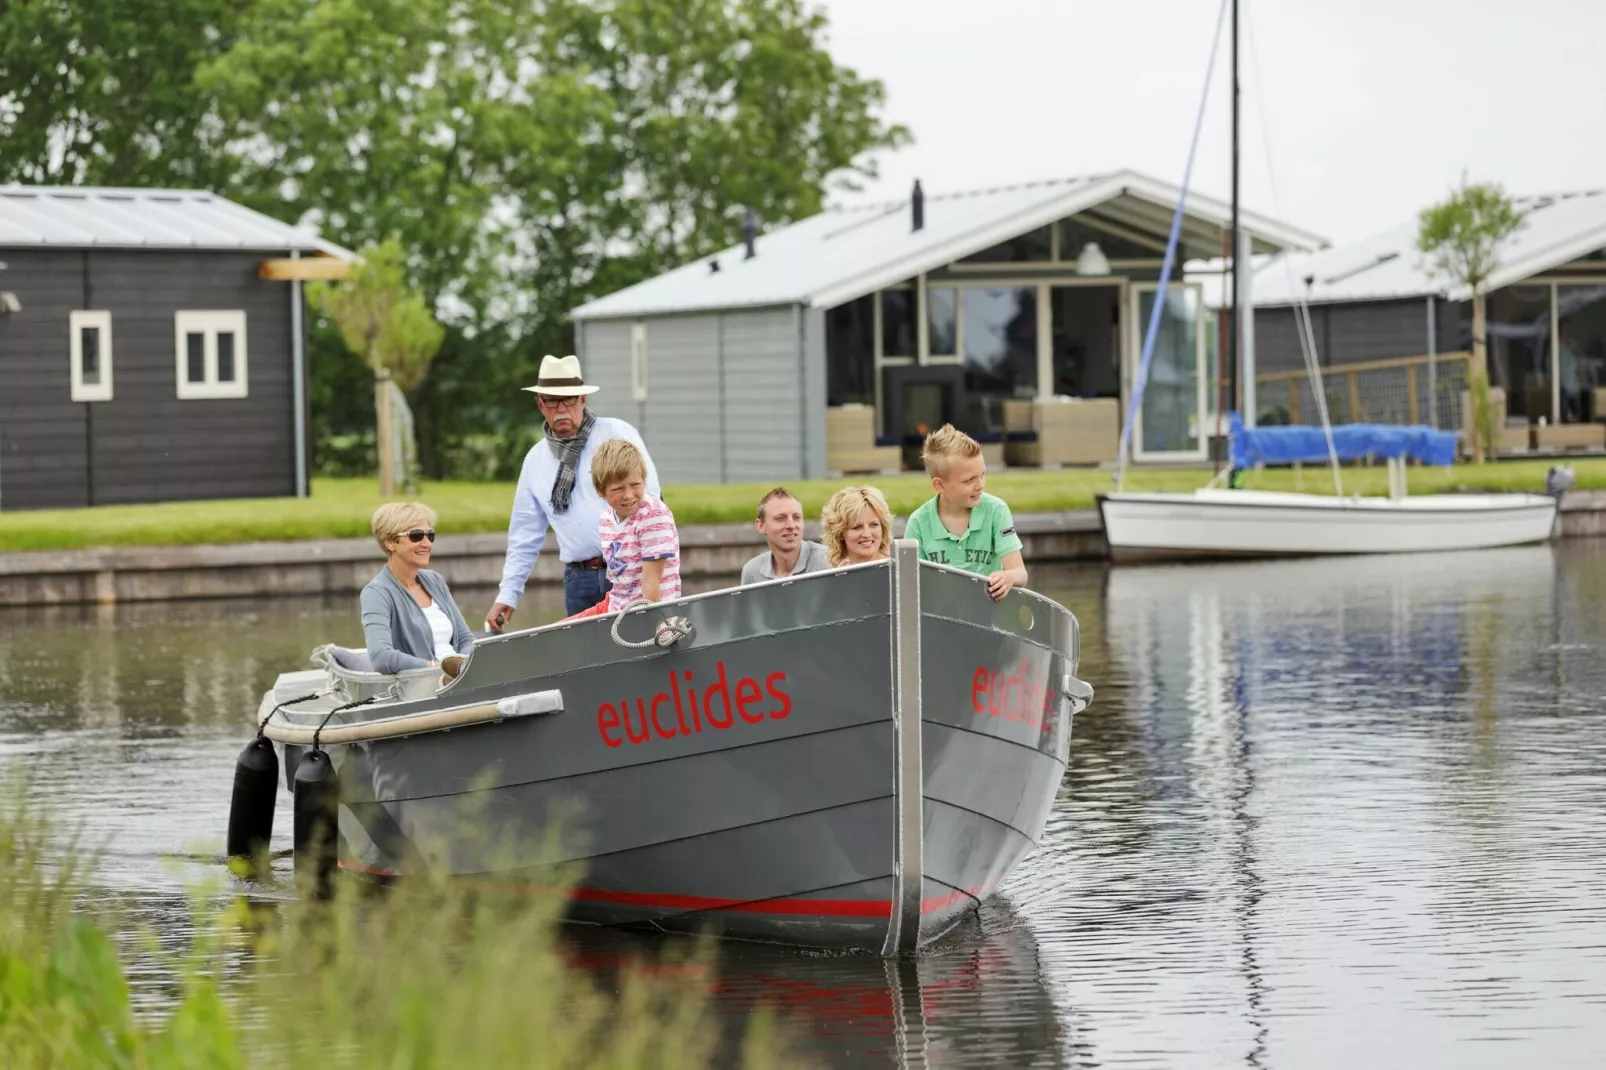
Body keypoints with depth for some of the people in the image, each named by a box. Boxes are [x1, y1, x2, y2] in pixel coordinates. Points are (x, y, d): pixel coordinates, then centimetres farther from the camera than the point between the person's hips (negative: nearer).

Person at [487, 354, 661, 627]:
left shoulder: (617, 435, 1)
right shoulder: (536, 460, 13)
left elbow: (648, 495, -6)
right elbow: (524, 535, 17)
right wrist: (507, 595, 13)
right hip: (579, 578, 3)